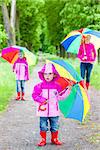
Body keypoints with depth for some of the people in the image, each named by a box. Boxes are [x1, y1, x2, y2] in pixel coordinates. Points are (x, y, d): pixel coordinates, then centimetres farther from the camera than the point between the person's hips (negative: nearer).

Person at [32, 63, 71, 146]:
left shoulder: (57, 86, 3)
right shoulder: (39, 86, -4)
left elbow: (61, 97, 8)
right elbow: (35, 95, -7)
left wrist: (68, 90, 1)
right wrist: (43, 100, -17)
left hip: (54, 111, 2)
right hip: (43, 110, -2)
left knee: (55, 126, 9)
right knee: (43, 126, 4)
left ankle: (54, 139, 25)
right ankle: (43, 140, 17)